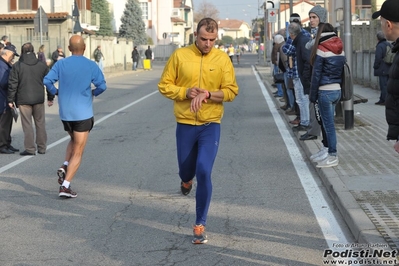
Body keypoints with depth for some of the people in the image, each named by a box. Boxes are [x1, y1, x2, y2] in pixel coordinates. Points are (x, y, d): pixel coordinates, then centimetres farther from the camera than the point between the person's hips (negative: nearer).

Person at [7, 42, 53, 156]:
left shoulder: (17, 66, -5)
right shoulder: (42, 65, 4)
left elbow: (12, 84, -6)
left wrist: (10, 100, 0)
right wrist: (50, 98, 16)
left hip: (23, 100, -3)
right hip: (39, 99, 3)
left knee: (27, 124, 2)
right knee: (40, 123, 12)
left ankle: (30, 148, 1)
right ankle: (42, 147, 16)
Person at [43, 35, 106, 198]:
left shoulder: (61, 64, 0)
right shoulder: (91, 66, -7)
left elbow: (47, 81, -6)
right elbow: (102, 86, -13)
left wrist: (56, 93, 11)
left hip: (65, 113, 3)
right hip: (83, 113, -3)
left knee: (73, 140, 29)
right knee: (78, 152, 2)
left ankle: (65, 166, 6)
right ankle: (65, 186, -7)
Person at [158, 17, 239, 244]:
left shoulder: (222, 59, -3)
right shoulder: (180, 55, -3)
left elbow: (231, 91, -5)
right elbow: (164, 86, 0)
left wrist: (208, 94, -21)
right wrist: (185, 91, -17)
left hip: (211, 125, -1)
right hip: (185, 124, 1)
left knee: (204, 171, -14)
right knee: (186, 169, 15)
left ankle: (201, 224, -2)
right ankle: (187, 180, 57)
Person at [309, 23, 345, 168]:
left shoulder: (321, 50, -11)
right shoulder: (340, 50, 8)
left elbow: (316, 75, -10)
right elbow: (343, 71, 11)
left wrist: (313, 95, -3)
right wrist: (339, 86, 17)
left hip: (325, 91, -7)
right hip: (337, 90, 7)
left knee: (329, 125, -1)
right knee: (329, 123, 14)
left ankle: (333, 157, 3)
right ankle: (331, 152, 19)